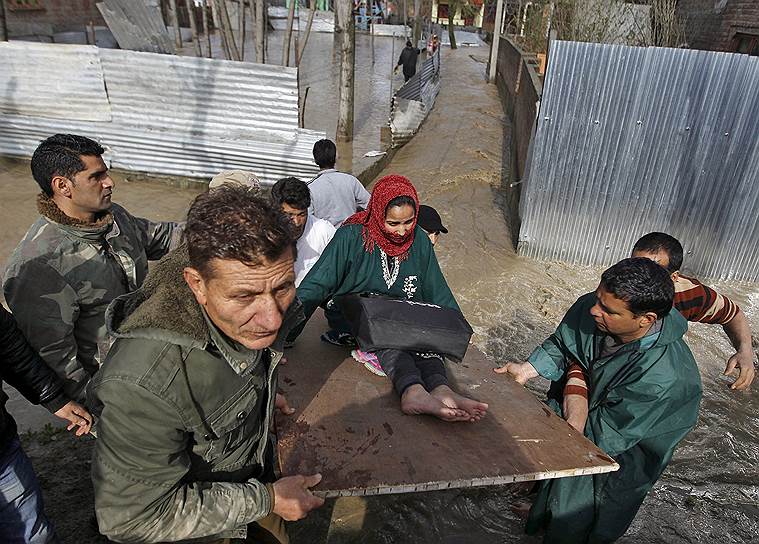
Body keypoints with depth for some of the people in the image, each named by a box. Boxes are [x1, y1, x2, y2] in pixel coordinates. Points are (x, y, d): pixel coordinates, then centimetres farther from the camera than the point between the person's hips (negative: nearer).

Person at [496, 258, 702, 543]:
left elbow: (607, 436, -30)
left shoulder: (664, 379, -40)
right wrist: (527, 369, -20)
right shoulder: (589, 308, -24)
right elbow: (560, 346, -4)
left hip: (618, 453, -5)